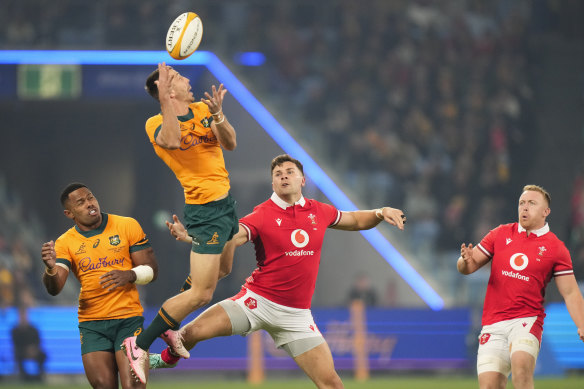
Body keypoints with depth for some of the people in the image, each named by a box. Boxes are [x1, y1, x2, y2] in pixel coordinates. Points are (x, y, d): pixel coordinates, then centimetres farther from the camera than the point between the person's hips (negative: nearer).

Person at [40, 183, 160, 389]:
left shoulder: (127, 226, 1)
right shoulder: (65, 243, 2)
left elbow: (151, 269, 3)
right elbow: (54, 289, -8)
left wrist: (130, 275, -19)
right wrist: (51, 269, -31)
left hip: (129, 319, -1)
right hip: (91, 323, 1)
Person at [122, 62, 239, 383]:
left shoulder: (203, 110, 5)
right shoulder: (156, 124, -13)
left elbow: (230, 143, -11)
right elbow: (172, 141, -38)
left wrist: (217, 114, -29)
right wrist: (165, 101, -37)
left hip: (225, 204, 8)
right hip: (205, 211, -8)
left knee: (221, 271, 26)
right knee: (201, 293, -13)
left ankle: (170, 325, 40)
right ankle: (140, 345, -5)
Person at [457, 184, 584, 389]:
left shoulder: (555, 248, 4)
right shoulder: (500, 234, 10)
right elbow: (467, 267, 13)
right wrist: (466, 261, -13)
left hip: (526, 320, -3)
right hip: (493, 323, 3)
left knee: (521, 364, -32)